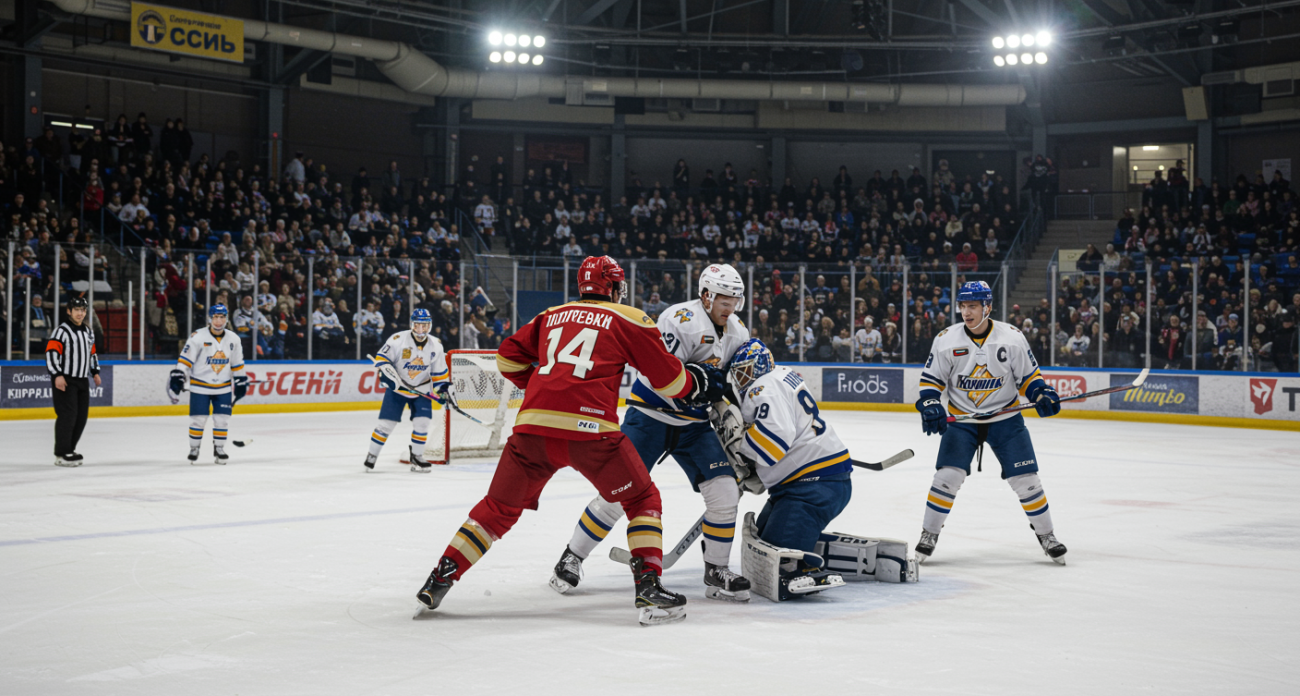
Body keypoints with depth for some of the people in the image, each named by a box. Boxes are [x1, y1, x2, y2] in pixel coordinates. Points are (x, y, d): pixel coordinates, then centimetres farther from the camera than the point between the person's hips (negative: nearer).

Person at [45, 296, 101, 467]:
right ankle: (61, 454, -10)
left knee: (82, 416, 8)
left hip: (82, 380, 8)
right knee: (67, 415, -14)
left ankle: (69, 449, 21)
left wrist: (95, 372, 21)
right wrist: (57, 375, -25)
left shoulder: (88, 331, 15)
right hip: (65, 380, -8)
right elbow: (51, 352, -17)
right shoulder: (62, 331, -10)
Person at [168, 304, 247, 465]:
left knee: (222, 419, 2)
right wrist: (177, 377, -18)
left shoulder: (233, 339, 2)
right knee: (198, 419, -1)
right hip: (200, 386, -3)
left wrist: (241, 382, 13)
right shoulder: (198, 337, -11)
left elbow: (237, 363, 13)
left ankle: (219, 449, 17)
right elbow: (185, 360, -10)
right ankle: (194, 449, 15)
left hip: (223, 387, 3)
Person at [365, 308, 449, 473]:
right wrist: (387, 374, -25)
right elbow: (381, 358, -11)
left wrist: (444, 388, 0)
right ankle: (372, 455, 10)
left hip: (421, 390, 3)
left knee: (422, 422, -9)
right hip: (397, 387, -3)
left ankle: (416, 457, 9)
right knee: (386, 423, -6)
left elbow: (439, 371, 6)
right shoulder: (398, 340, -17)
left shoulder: (435, 345, -4)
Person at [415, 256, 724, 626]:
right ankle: (649, 586, 0)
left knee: (499, 508, 19)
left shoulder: (551, 316, 23)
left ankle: (440, 578, 18)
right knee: (642, 499, 13)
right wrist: (698, 386, 30)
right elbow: (668, 377, 12)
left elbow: (508, 357, 26)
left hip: (532, 427, 4)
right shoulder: (628, 319, 12)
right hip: (588, 426, -4)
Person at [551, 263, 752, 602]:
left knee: (725, 490, -8)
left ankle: (716, 572, 6)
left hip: (694, 424, 6)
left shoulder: (738, 332, 6)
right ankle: (572, 558, 12)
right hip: (650, 416, -6)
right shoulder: (682, 319, -19)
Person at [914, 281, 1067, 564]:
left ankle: (1046, 535, 16)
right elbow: (931, 379, -1)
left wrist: (1042, 394, -16)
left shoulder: (1012, 337, -9)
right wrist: (930, 405, -18)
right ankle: (929, 535, 5)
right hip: (961, 419, 0)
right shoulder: (946, 339, -9)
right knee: (948, 476, -12)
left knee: (1025, 478, -3)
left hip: (1005, 418, 0)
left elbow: (1028, 375, 2)